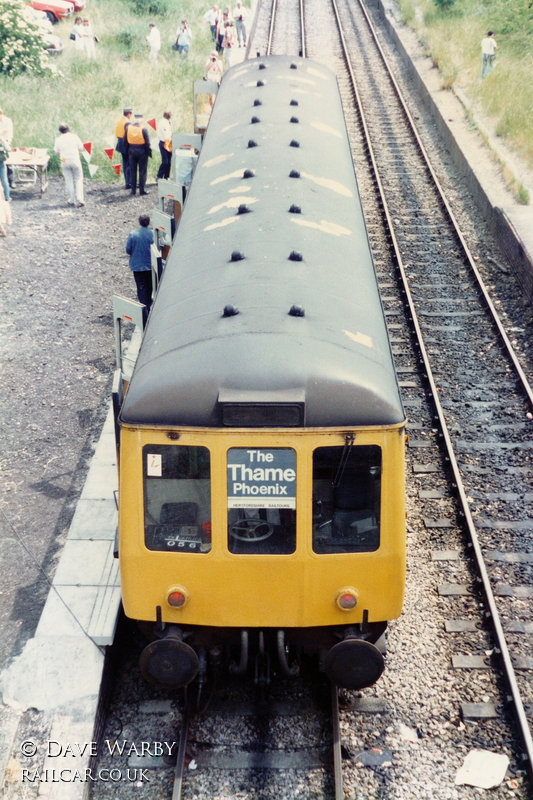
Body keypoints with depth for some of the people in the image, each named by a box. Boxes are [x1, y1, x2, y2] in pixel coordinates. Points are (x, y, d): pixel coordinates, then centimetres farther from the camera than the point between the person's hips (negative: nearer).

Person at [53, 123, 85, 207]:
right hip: (75, 160, -1)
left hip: (64, 161, 1)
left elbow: (57, 152, 3)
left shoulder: (58, 139, -4)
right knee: (78, 179, 8)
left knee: (68, 181, 10)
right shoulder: (74, 137, -6)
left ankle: (71, 201, 11)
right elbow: (81, 149, 0)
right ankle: (79, 200, -1)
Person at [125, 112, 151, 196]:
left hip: (131, 151, 4)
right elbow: (147, 142, -13)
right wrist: (149, 151, -6)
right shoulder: (143, 128, -14)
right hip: (142, 151, -4)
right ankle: (142, 190, 2)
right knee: (142, 171, 3)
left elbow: (126, 140, 4)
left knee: (132, 171, 11)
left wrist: (128, 150, 11)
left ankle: (133, 190, 13)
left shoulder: (128, 127, -1)